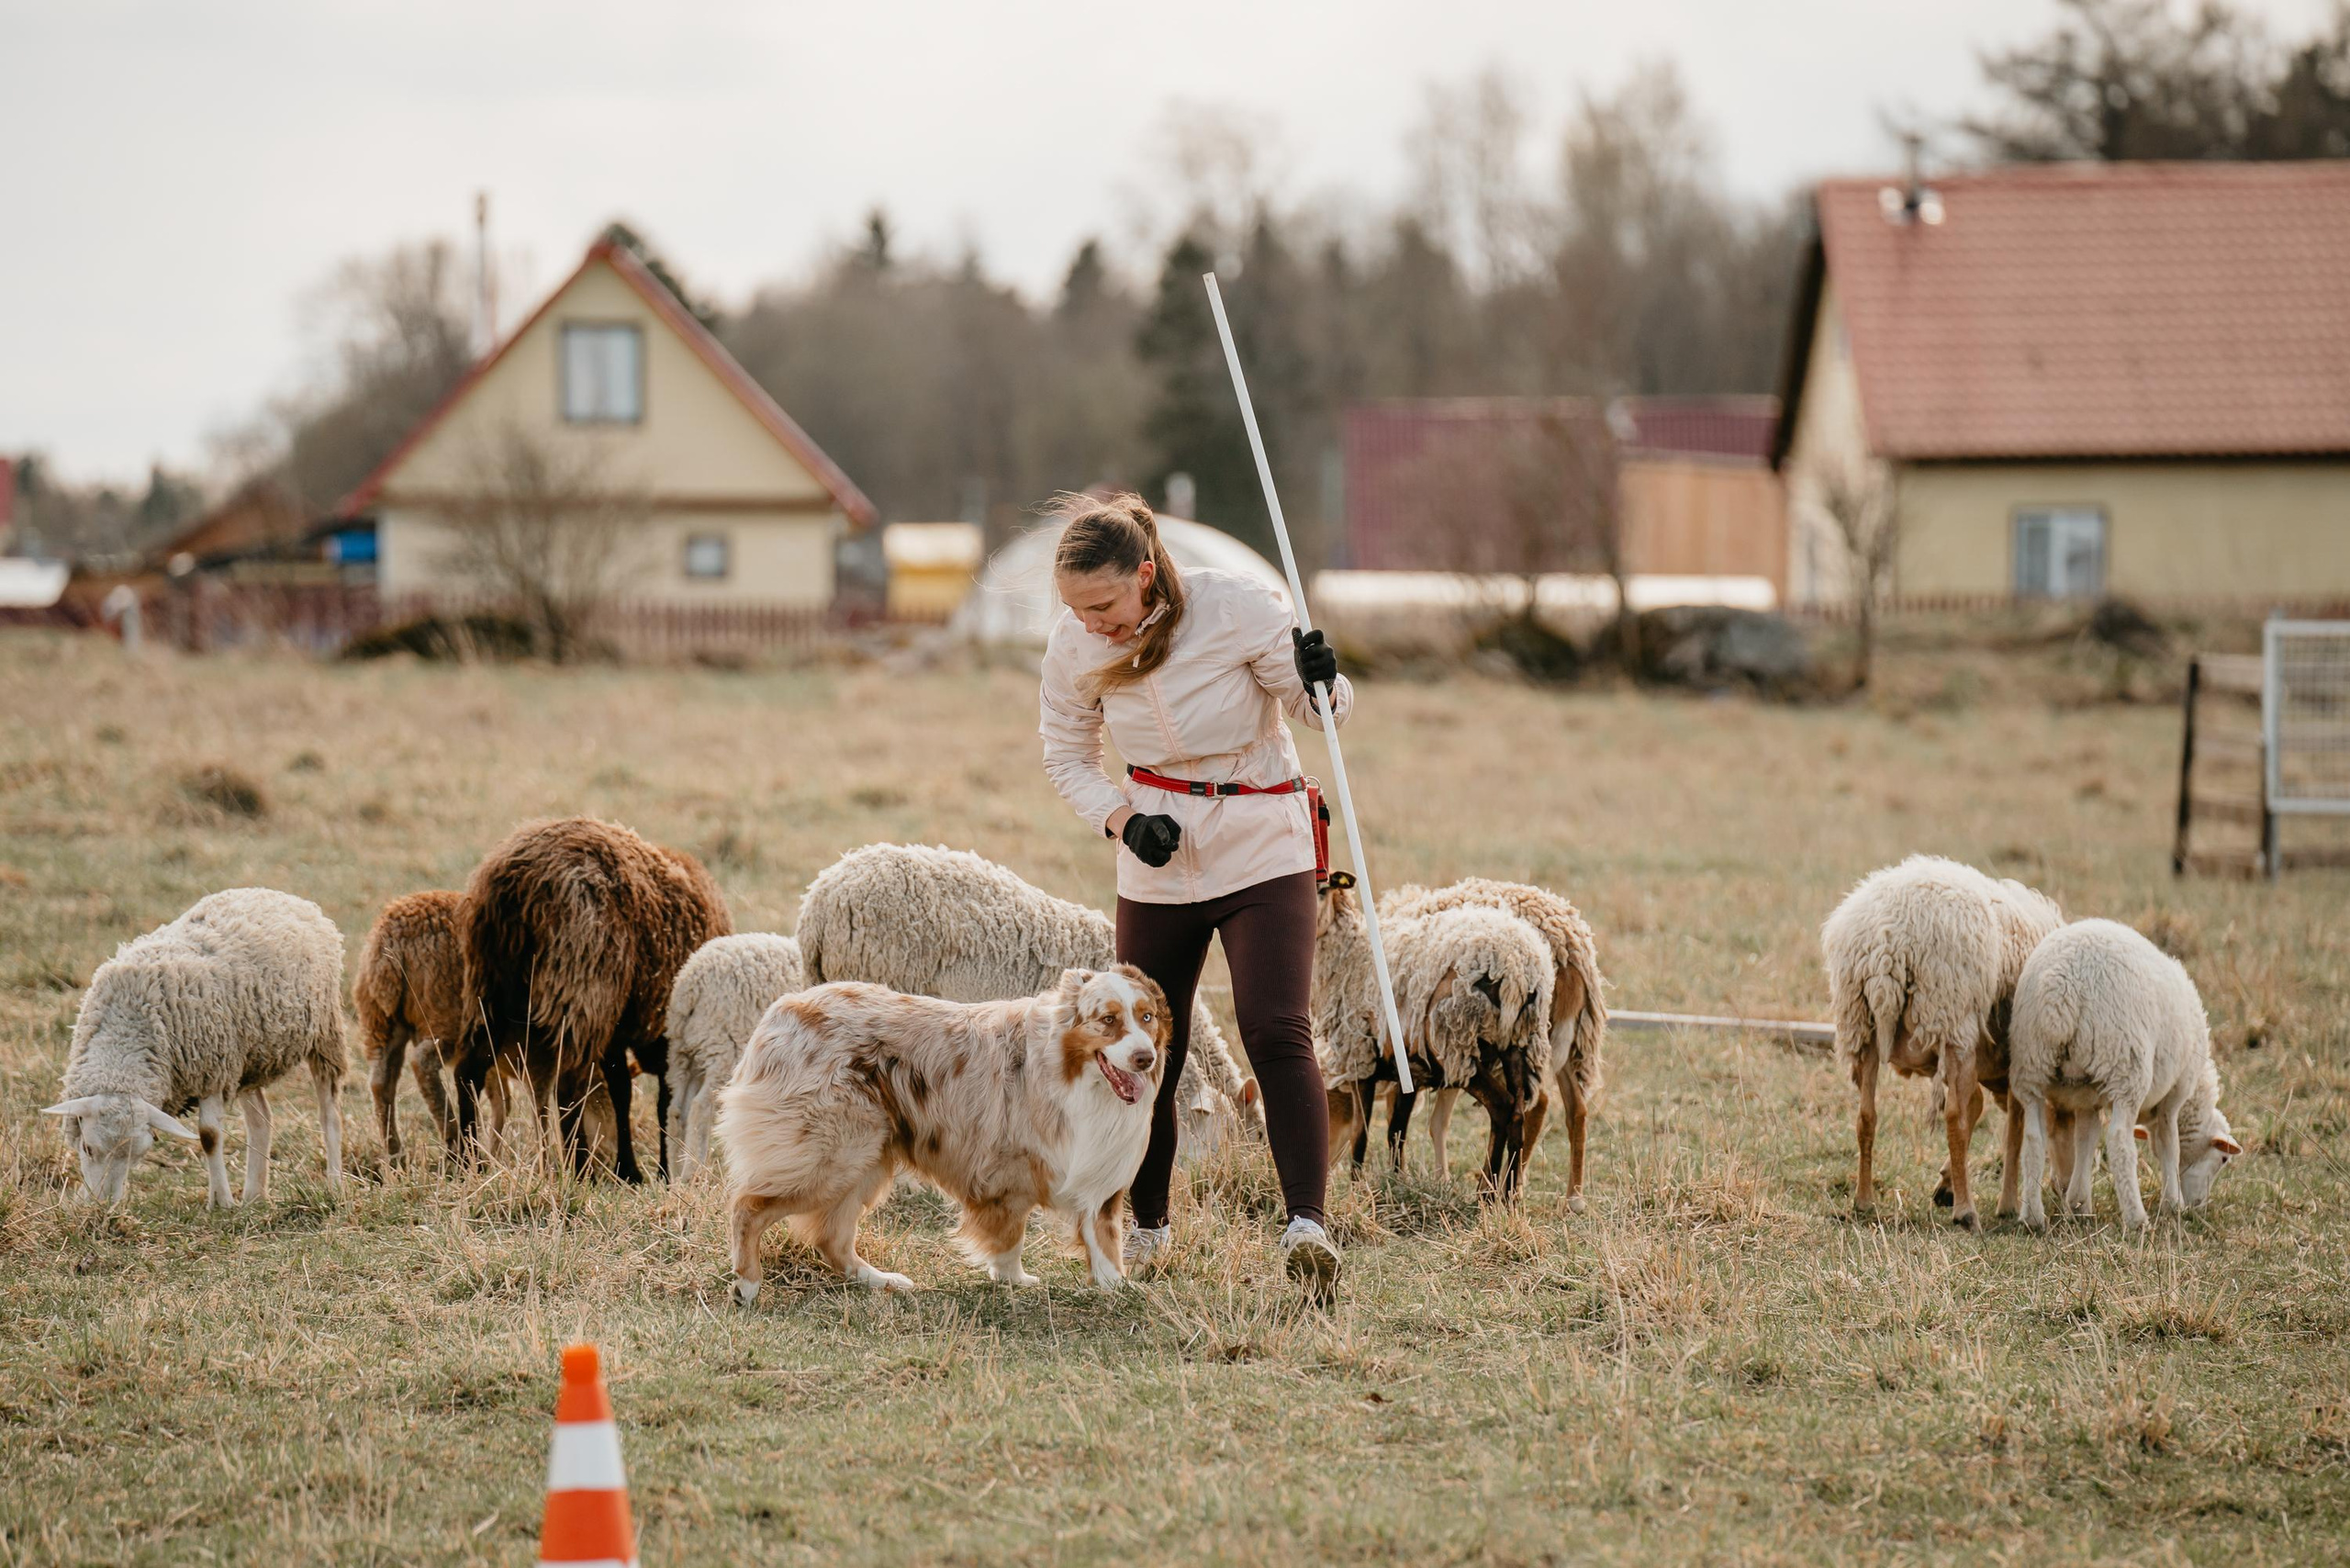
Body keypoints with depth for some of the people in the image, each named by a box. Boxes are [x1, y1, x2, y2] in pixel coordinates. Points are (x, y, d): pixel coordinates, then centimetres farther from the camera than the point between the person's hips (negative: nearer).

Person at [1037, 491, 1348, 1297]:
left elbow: (1323, 708, -8)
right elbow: (1067, 755, 7)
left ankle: (1307, 1223, -24)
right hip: (1158, 861, 3)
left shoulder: (1237, 608, -18)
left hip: (1262, 847, -3)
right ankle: (1145, 1223, 28)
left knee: (1278, 1034, -18)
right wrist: (1122, 821, -9)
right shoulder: (1074, 649, -9)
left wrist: (1321, 682, -31)